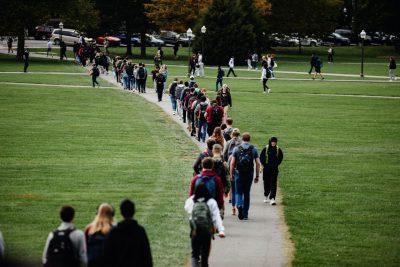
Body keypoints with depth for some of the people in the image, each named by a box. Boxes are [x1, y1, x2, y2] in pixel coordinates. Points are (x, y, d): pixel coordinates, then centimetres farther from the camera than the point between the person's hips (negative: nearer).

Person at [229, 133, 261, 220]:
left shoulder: (236, 149, 0)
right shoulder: (254, 149, 3)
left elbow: (232, 163, -4)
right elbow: (258, 163, 0)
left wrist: (231, 174, 3)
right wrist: (257, 176, 6)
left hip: (239, 173, -1)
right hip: (249, 174, 1)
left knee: (238, 192, 7)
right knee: (247, 193, 10)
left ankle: (239, 206, -22)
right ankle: (245, 214, 12)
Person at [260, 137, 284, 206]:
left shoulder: (278, 150, -2)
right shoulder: (265, 149, -5)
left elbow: (281, 158, 13)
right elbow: (261, 157, 5)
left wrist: (277, 164, 4)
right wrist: (264, 164, -3)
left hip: (274, 169, 0)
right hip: (266, 169, 0)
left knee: (273, 184, -7)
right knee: (266, 183, 11)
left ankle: (272, 198, -11)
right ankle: (266, 196, 30)